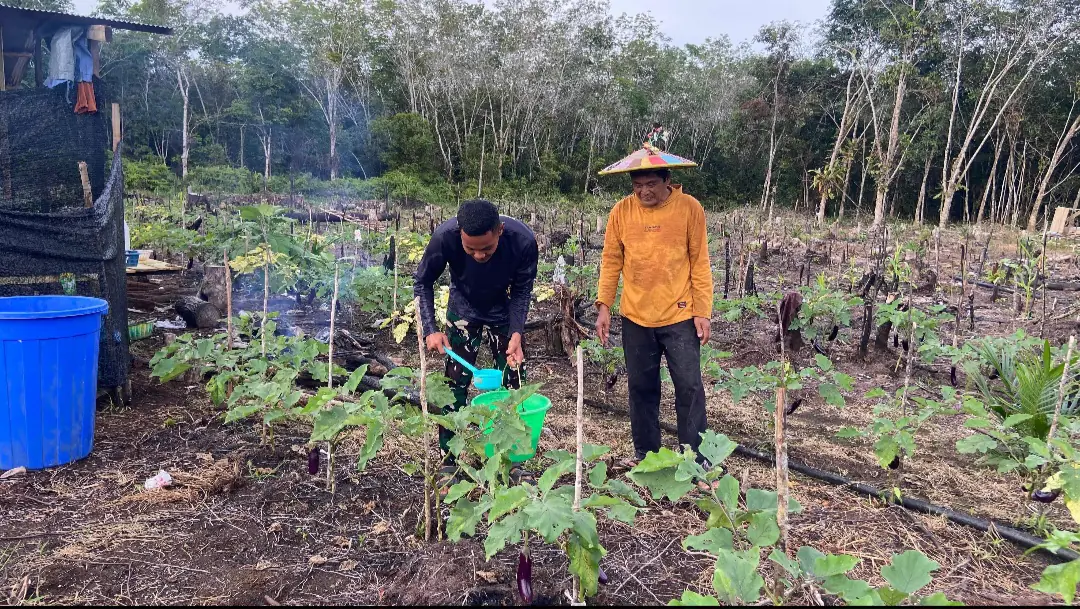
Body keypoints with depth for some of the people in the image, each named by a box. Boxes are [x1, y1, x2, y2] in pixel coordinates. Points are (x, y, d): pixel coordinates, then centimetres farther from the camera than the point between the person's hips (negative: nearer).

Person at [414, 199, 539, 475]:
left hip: (504, 314, 1)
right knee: (454, 386, -2)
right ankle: (447, 461, 13)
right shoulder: (445, 236, -33)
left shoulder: (523, 240, -33)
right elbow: (423, 282, -15)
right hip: (463, 313, 0)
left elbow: (522, 290, -16)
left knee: (513, 389, 3)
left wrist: (516, 334, -27)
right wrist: (431, 329, -24)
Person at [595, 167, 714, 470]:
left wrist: (703, 312, -6)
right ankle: (644, 452, 26)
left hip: (680, 316, -2)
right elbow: (611, 261, 3)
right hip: (635, 317, 2)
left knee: (689, 386, 2)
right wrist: (604, 305, -4)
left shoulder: (689, 208, -6)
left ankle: (695, 457, 16)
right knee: (641, 387, 11)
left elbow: (700, 263, -3)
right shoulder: (621, 211, -2)